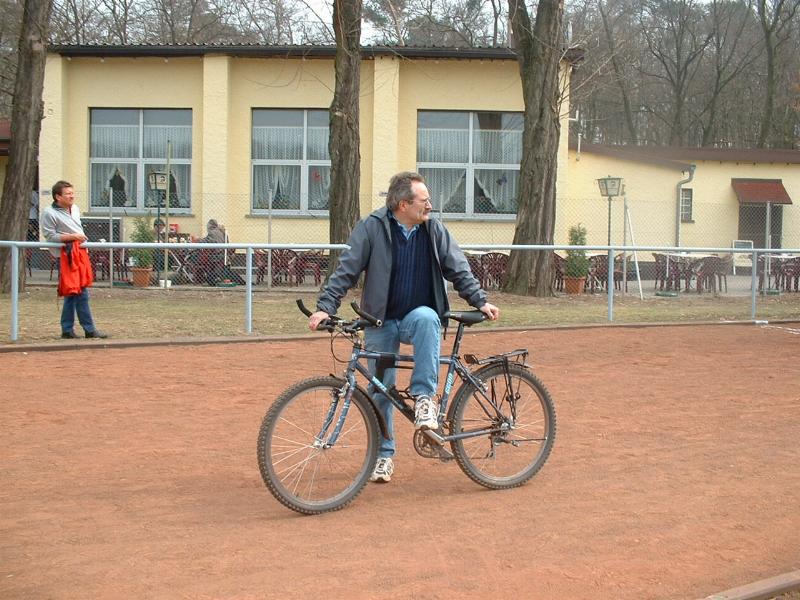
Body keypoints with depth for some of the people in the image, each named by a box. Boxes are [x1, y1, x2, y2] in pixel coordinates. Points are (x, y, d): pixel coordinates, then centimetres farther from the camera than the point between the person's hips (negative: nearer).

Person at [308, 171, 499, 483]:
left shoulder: (434, 230, -1)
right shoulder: (371, 228, -9)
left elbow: (458, 269, 5)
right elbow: (346, 270, -10)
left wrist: (480, 301, -6)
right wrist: (325, 307, -20)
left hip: (419, 318, 0)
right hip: (381, 323, 0)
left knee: (427, 318, -36)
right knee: (380, 389, 3)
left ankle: (424, 397, -29)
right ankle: (383, 455, 20)